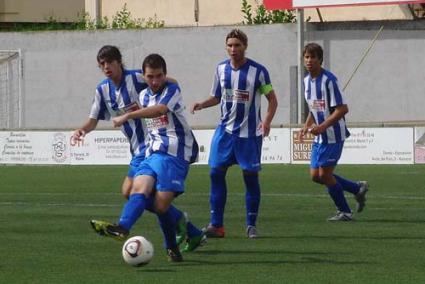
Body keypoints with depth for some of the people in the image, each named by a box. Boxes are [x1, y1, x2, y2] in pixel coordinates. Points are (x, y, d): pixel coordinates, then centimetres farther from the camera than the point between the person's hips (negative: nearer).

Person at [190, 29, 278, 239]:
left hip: (249, 133, -4)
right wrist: (202, 105, -5)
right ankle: (216, 225, 3)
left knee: (250, 176, 0)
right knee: (216, 172, -3)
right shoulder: (221, 69, 4)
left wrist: (267, 121, -18)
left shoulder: (258, 71, -8)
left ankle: (251, 225, 11)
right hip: (225, 130, 4)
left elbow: (272, 99, -3)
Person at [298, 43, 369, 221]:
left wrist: (322, 126, -26)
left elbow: (342, 109, -21)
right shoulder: (307, 81, 9)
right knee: (315, 175, 7)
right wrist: (306, 127, 9)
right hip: (319, 137, 8)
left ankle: (344, 212, 10)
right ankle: (358, 189, 22)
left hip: (334, 136, -8)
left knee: (325, 174, -6)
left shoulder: (329, 80, -18)